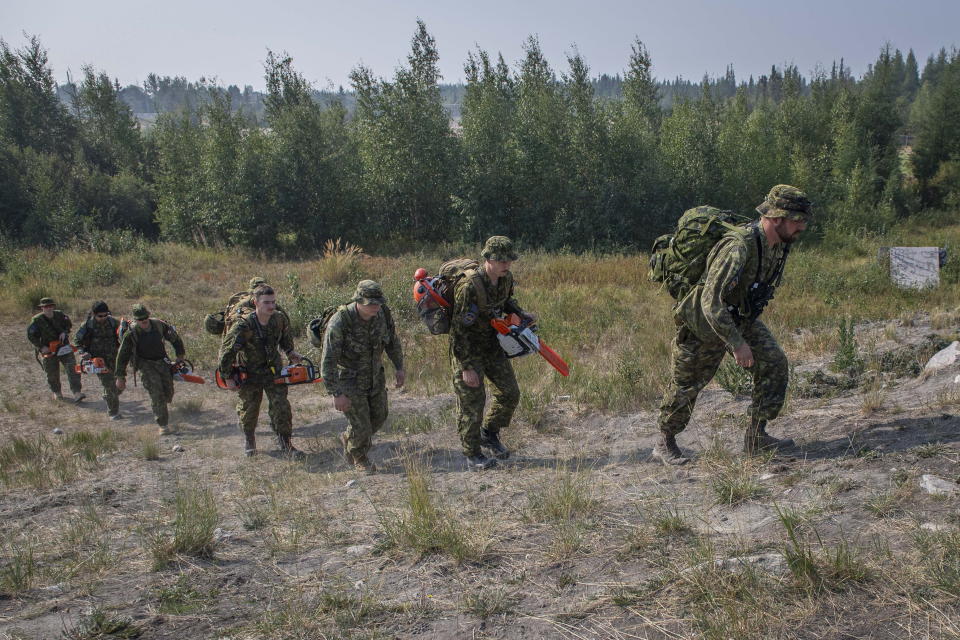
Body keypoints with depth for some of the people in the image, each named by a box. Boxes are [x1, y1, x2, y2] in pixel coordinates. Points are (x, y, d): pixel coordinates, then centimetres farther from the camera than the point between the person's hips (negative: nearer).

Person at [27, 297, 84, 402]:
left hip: (64, 346, 1)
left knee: (72, 369, -11)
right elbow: (31, 336, -7)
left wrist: (65, 332, -6)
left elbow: (69, 324, 15)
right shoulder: (36, 320, -11)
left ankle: (77, 392, -13)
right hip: (48, 350, -1)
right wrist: (41, 347, -15)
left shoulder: (60, 315, -3)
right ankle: (56, 392, 34)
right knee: (52, 374, 10)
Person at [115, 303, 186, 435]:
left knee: (168, 393, 3)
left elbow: (174, 337, 10)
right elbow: (122, 355, -6)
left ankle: (160, 408, 40)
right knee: (156, 393, -17)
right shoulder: (131, 333, -16)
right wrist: (120, 377, -3)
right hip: (145, 364, -4)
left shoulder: (158, 324, -8)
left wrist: (181, 354, 16)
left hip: (162, 361, 4)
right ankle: (163, 425, -12)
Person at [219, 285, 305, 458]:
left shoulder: (280, 319, -14)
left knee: (281, 406, -3)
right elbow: (227, 351, -20)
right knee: (249, 408, 12)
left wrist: (290, 353, 6)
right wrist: (227, 376, -14)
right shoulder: (243, 325, -28)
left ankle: (285, 443, 10)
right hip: (249, 373, -2)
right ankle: (249, 438, 39)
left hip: (273, 369, 3)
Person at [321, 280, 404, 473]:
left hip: (375, 375, 6)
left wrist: (399, 367, 8)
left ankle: (348, 439, 44)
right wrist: (336, 394, -27)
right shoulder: (339, 322, -30)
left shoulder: (383, 313, -14)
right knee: (360, 424, -1)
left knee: (379, 416, 15)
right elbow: (328, 361, -27)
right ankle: (359, 459, 29)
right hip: (349, 379, -6)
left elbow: (392, 341, 7)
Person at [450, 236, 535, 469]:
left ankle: (489, 434, 29)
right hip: (467, 347, -7)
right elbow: (460, 329, -26)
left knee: (509, 393, 8)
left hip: (492, 343, 7)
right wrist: (467, 367, -25)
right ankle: (472, 452, 16)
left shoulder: (506, 278, -6)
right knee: (472, 401, -1)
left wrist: (521, 314, -3)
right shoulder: (469, 286, -29)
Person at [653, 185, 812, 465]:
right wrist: (737, 344, -33)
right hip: (704, 322, -7)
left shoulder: (779, 244, -6)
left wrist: (747, 329, 20)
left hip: (742, 318, 8)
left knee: (773, 362, -6)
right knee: (686, 384, 6)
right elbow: (711, 302, -37)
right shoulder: (739, 247, -35)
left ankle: (756, 436, 6)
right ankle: (665, 443, 25)